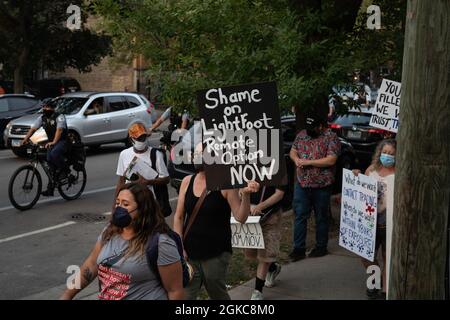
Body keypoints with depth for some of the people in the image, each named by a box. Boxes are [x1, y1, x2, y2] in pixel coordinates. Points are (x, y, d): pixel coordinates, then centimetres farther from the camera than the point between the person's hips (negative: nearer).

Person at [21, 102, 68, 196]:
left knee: (54, 153, -36)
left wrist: (53, 142, -42)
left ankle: (64, 169, -10)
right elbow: (33, 129, 1)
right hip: (51, 143, 7)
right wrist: (25, 139, -12)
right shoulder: (42, 118, 5)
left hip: (62, 141, -7)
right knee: (50, 161, 0)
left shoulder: (59, 117, -15)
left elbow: (59, 130, -28)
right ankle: (50, 189, 4)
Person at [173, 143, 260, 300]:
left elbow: (241, 217, -12)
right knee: (185, 294, 3)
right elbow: (179, 217, 9)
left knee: (217, 293, 8)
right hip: (189, 253, 4)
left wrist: (246, 195, -28)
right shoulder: (187, 182, 4)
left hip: (216, 254, -3)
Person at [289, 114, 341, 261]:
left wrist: (308, 162, -19)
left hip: (321, 186, -4)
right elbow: (293, 151, 15)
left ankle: (321, 247, 24)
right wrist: (296, 159, -9)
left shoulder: (331, 137, -10)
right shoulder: (302, 134, 7)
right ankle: (299, 248, 9)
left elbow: (331, 160, -18)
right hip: (302, 184, 4)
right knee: (300, 216, 3)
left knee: (321, 217, 10)